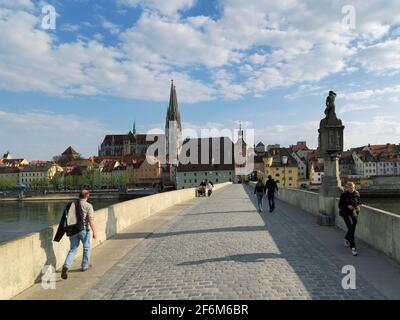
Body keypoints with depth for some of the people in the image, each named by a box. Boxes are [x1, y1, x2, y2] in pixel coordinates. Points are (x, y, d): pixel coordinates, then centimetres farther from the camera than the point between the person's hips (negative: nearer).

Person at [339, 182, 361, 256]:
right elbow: (340, 205, -5)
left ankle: (346, 239, 47)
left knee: (352, 230, 15)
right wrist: (347, 206, -22)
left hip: (355, 214, 4)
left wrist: (359, 206, -9)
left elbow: (359, 203, 13)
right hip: (346, 214, -4)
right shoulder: (344, 195, -10)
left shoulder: (357, 194, 0)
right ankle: (353, 247, -13)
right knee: (351, 229, -17)